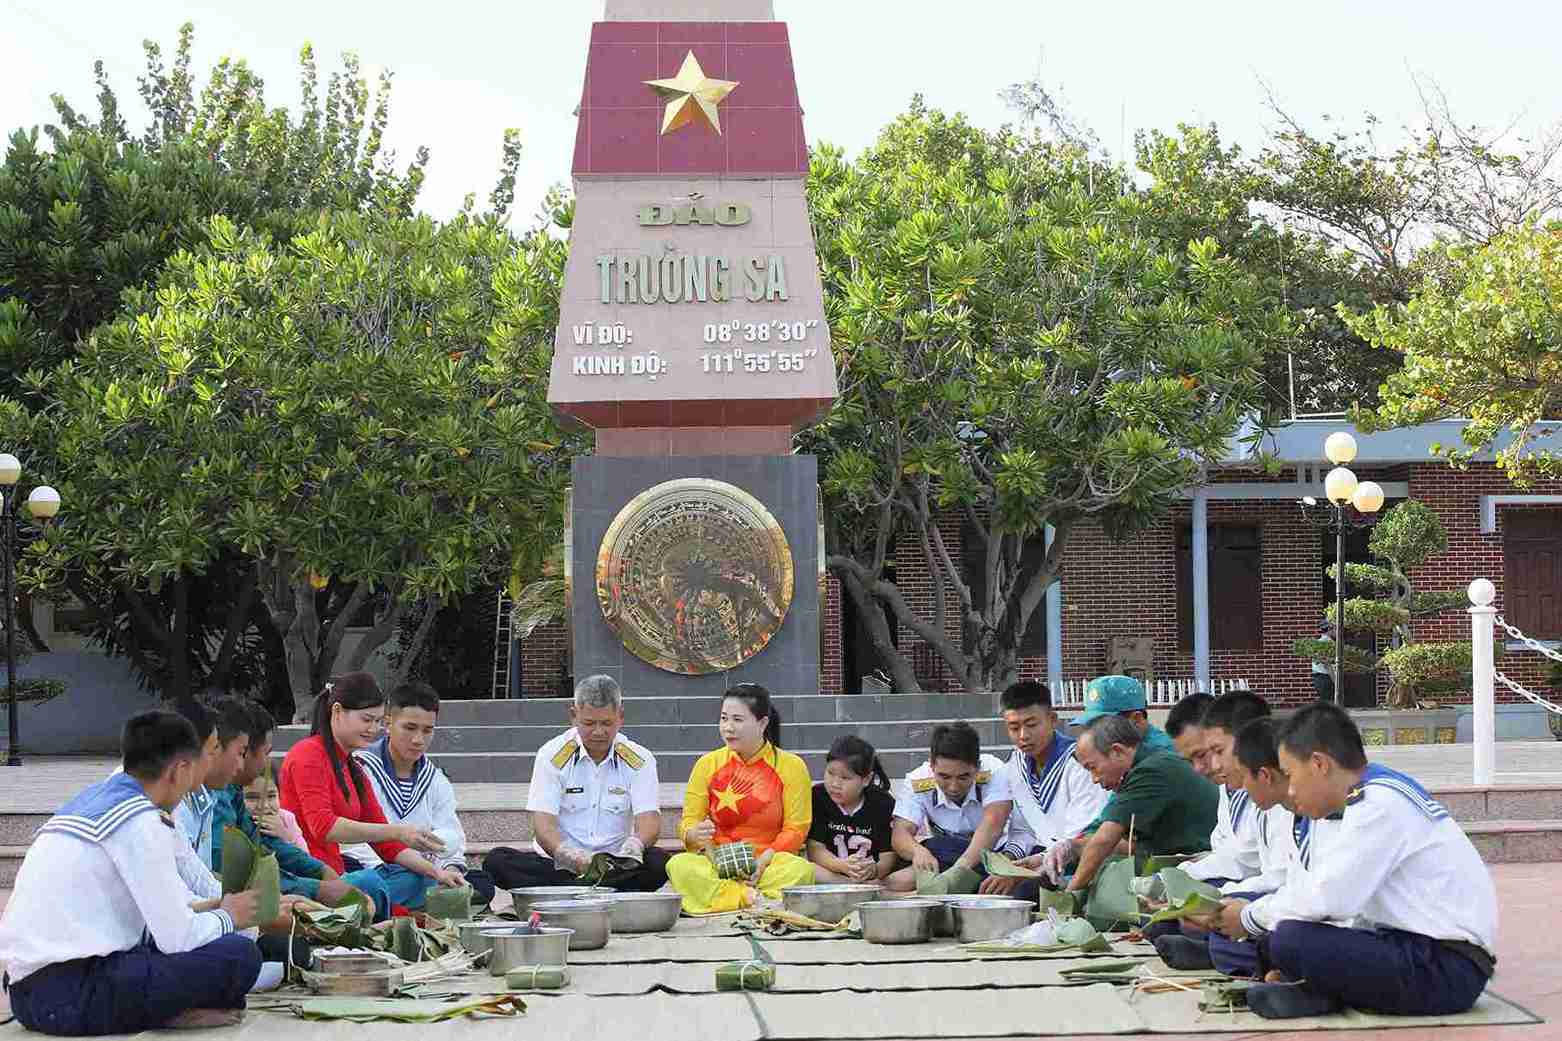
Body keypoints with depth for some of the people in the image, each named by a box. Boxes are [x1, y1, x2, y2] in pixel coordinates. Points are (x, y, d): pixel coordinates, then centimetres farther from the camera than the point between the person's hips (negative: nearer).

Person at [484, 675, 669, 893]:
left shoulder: (639, 760, 4)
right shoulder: (552, 755, 0)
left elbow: (649, 820, -7)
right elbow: (543, 824, -9)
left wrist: (634, 846, -32)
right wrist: (569, 855, -31)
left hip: (614, 866, 0)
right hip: (557, 866, 0)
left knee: (658, 862, -31)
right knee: (496, 861, -28)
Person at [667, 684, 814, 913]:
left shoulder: (791, 766, 4)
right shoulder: (708, 764, 10)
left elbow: (796, 829, -1)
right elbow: (688, 824, 8)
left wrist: (765, 859, -17)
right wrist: (695, 835, -16)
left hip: (771, 863, -2)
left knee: (801, 869, -35)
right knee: (678, 866, -30)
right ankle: (753, 899, -35)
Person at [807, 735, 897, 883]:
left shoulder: (883, 803, -3)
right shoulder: (818, 797, -3)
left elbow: (888, 854, -7)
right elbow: (815, 849, -10)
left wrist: (874, 870, -31)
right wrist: (843, 865, -30)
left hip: (874, 875, -1)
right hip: (832, 872, 1)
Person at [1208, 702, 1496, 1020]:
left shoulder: (1380, 803, -15)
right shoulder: (1378, 795, 16)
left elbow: (1327, 897, -22)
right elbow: (1347, 901, 16)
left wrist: (1250, 918, -6)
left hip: (1448, 969, -10)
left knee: (1289, 940, -25)